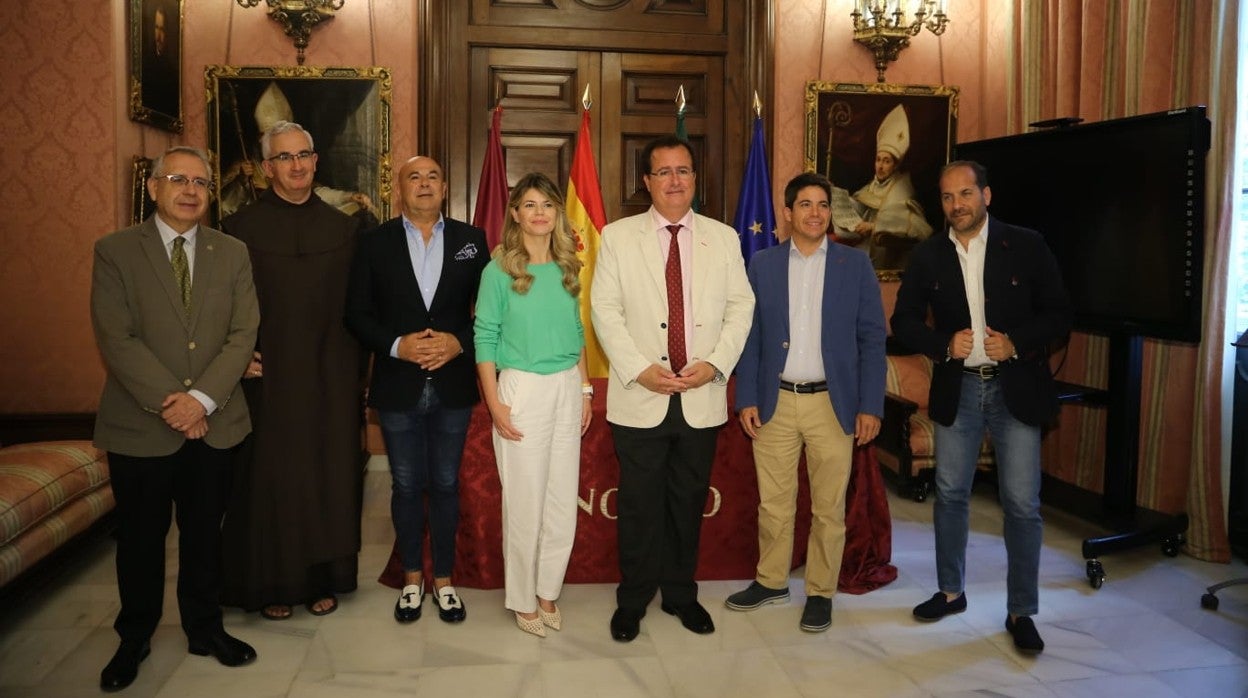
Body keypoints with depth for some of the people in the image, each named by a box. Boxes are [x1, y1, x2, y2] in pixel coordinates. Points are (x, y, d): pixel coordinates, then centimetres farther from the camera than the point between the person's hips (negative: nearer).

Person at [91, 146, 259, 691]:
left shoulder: (232, 253, 5)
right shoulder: (115, 251, -3)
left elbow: (243, 333, -2)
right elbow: (115, 338, -11)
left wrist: (202, 398, -15)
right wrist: (168, 403, -17)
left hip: (213, 423, 2)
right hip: (139, 426, -2)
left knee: (204, 532, 14)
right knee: (140, 537, 12)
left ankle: (205, 628, 31)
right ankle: (134, 637, 30)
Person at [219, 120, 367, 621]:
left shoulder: (344, 227, 6)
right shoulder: (240, 228, 0)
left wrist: (357, 373, 2)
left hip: (330, 378, 2)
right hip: (268, 376, -2)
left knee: (329, 477, 8)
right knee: (268, 481, 4)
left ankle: (323, 578, 22)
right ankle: (272, 584, 19)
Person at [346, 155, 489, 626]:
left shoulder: (471, 240, 3)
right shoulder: (375, 243, 1)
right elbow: (357, 314, -1)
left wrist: (458, 342, -14)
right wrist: (397, 345, -15)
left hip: (453, 386, 0)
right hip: (398, 387, 0)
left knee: (445, 485, 10)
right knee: (406, 486, 11)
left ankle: (444, 579, 24)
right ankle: (412, 578, 27)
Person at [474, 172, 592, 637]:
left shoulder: (568, 269, 8)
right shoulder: (499, 271, -6)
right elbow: (485, 339, -6)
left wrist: (585, 389, 10)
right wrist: (495, 404, -12)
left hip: (567, 389, 5)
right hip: (522, 388, -4)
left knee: (563, 500, 8)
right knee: (524, 501, 3)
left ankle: (548, 591, 25)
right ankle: (523, 601, 20)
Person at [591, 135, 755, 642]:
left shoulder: (723, 238, 8)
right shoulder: (617, 237, 2)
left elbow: (740, 306, 5)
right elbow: (604, 309, -2)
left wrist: (715, 363, -9)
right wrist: (639, 370, -13)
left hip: (703, 398, 2)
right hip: (639, 398, -2)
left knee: (689, 503, 13)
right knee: (639, 505, 6)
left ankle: (681, 595, 29)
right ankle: (633, 601, 22)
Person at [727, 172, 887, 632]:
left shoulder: (855, 265, 1)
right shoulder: (762, 265, 4)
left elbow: (872, 338, 0)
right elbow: (750, 336, 5)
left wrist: (870, 406, -5)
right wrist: (746, 399, -1)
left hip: (833, 404, -1)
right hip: (775, 404, 1)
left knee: (829, 507, 8)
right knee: (773, 503, 11)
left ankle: (821, 592, 23)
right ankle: (771, 581, 29)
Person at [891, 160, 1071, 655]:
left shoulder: (1026, 246, -3)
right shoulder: (928, 256, 2)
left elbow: (1059, 315, -2)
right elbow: (903, 321, 3)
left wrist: (1017, 342, -19)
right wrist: (943, 344, -14)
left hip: (1016, 389, -2)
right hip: (956, 388, 2)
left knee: (1022, 504, -1)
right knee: (950, 494, 12)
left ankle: (1021, 612, 13)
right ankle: (951, 591, 29)